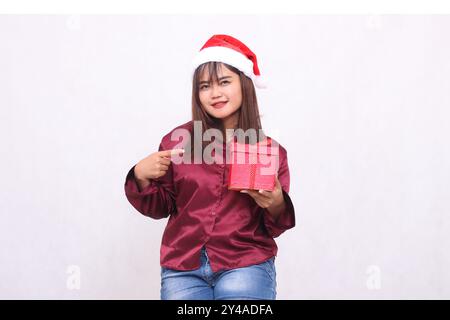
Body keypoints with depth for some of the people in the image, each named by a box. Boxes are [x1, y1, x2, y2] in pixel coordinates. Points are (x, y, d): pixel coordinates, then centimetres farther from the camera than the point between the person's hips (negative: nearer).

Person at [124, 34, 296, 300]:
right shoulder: (178, 140, 1)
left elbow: (275, 227, 6)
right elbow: (160, 208, 9)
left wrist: (275, 205, -16)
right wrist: (141, 178, -10)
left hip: (245, 263, 0)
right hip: (183, 266, 1)